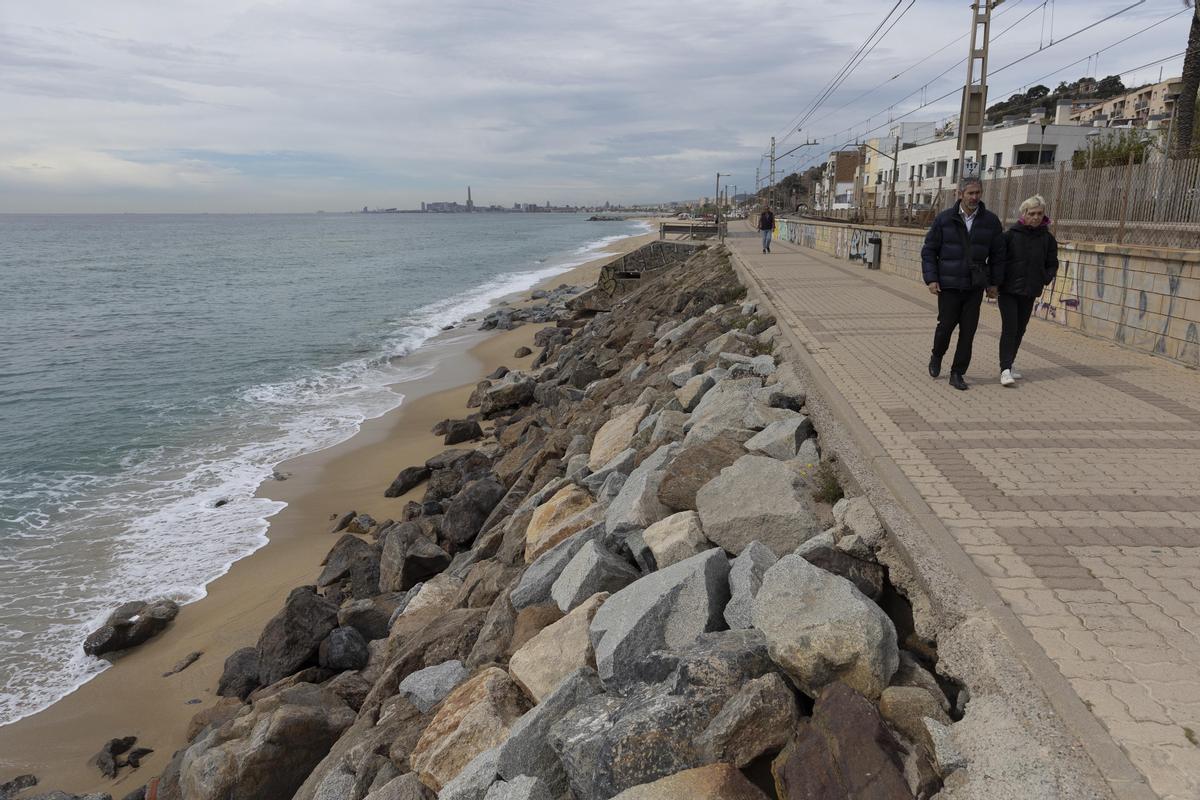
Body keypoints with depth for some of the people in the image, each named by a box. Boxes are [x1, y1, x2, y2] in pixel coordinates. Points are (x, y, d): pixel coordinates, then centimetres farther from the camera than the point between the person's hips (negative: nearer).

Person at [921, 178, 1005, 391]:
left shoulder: (991, 221, 3)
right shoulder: (944, 219, -2)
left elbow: (997, 254, 10)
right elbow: (929, 250, 1)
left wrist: (994, 282, 7)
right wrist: (931, 279, -7)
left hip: (975, 286, 2)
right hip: (948, 285, -2)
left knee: (968, 330, 1)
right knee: (946, 325, 3)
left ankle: (958, 373, 11)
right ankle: (936, 356, 33)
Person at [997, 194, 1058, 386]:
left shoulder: (1048, 238, 4)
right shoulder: (1011, 234, -7)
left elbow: (1052, 263, 12)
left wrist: (1047, 277, -7)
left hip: (1029, 292, 4)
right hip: (1008, 290, -4)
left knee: (1020, 330, 12)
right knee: (1009, 328, -11)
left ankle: (1008, 365, 25)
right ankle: (1005, 369, -13)